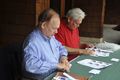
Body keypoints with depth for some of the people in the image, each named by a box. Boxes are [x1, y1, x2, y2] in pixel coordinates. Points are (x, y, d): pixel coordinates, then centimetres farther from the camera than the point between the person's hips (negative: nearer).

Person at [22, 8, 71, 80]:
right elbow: (30, 64, -33)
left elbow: (60, 47, 24)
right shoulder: (32, 41, -20)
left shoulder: (50, 36, 10)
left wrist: (63, 57, 2)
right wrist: (56, 65, -26)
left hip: (56, 74, 8)